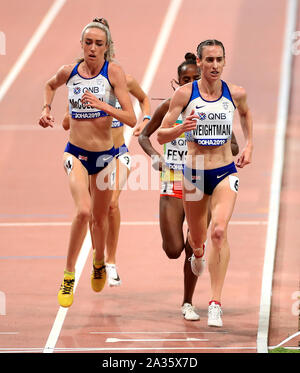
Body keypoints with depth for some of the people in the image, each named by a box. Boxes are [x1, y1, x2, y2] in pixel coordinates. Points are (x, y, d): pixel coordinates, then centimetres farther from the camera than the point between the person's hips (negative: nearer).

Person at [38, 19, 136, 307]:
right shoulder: (69, 72, -3)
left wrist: (103, 105, -28)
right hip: (75, 153, 0)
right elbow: (50, 85, 24)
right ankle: (68, 275, -12)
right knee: (83, 211, -23)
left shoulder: (113, 72, -10)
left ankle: (99, 264, 46)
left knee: (100, 217, 16)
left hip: (105, 156, 0)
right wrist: (46, 108, 7)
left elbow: (131, 119, -16)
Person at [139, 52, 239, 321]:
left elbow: (234, 147, 3)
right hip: (172, 187, 0)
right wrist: (154, 156, -10)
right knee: (173, 251, -6)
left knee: (195, 249, 0)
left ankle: (188, 303, 15)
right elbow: (144, 136, 9)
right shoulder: (170, 107, -1)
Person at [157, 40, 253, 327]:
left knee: (219, 231, -23)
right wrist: (181, 128, -26)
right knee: (196, 239, 15)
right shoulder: (185, 94, -8)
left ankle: (215, 303, -23)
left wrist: (249, 145, 14)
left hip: (225, 174, -1)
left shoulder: (235, 94, -3)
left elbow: (245, 113, 23)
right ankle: (198, 255, 56)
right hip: (193, 174, 1)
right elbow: (160, 135, -6)